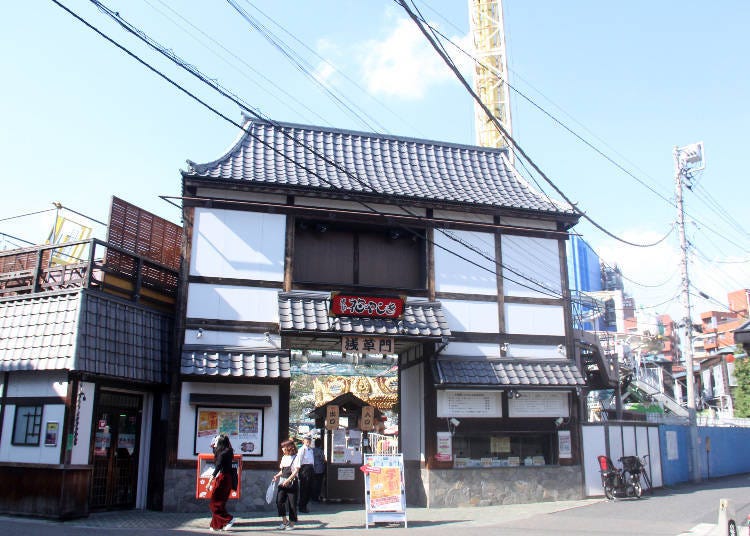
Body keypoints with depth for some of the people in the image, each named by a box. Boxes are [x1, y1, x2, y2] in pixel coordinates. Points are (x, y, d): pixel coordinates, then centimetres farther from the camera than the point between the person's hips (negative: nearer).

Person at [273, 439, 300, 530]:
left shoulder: (296, 457, -7)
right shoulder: (283, 458, 14)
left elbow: (296, 471, -15)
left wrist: (288, 480, -25)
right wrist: (277, 476, 0)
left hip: (292, 483, -6)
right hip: (282, 483, 6)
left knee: (292, 503, 1)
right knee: (279, 501, -5)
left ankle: (292, 523, 13)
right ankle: (284, 521, 9)